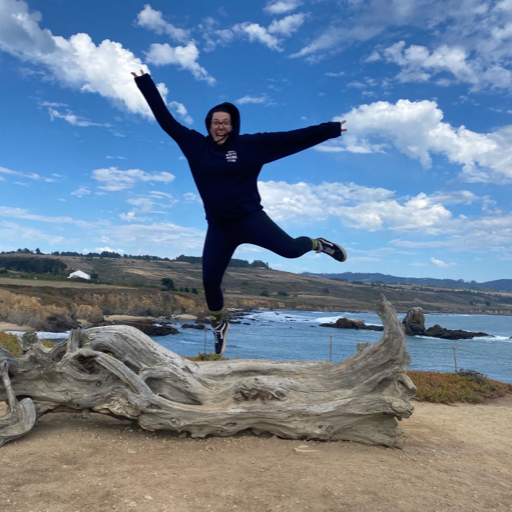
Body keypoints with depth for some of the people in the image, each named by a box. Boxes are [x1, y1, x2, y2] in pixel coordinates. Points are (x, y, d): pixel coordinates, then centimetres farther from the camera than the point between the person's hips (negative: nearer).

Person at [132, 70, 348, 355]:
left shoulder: (251, 146, -3)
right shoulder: (195, 145, 3)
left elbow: (291, 138, -4)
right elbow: (166, 120, 9)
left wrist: (329, 129, -4)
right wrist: (146, 84, 12)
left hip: (250, 218, -3)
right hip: (218, 228, 3)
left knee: (290, 249, -23)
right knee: (210, 281, 7)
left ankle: (317, 244, 15)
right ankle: (219, 325, 35)